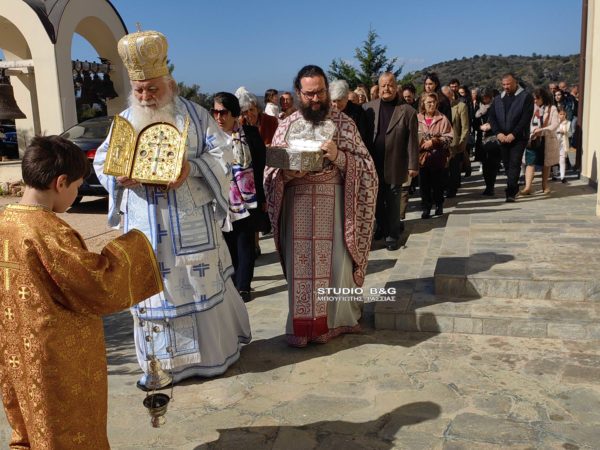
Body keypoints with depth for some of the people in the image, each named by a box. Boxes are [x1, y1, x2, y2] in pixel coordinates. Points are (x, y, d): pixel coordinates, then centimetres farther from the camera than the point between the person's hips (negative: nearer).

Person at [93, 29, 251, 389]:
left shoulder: (195, 115, -1)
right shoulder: (126, 120, 9)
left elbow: (222, 154, -5)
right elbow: (102, 160, 9)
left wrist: (191, 168, -23)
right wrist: (119, 176, -14)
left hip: (192, 224, -3)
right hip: (146, 228, 3)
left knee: (201, 285, 6)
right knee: (153, 289, 8)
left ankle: (213, 351, 24)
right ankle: (162, 361, 21)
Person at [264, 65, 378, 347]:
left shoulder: (343, 123, 4)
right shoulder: (287, 126, 9)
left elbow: (364, 166, 0)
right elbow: (272, 171, 7)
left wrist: (338, 156, -18)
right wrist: (289, 171, -15)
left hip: (333, 204, -1)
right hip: (297, 205, 2)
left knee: (335, 262, 0)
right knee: (299, 263, 3)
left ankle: (334, 321, 17)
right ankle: (301, 324, 15)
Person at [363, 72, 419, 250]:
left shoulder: (407, 111, -2)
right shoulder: (368, 108, 4)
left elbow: (412, 141, -3)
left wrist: (413, 165, -5)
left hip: (395, 166, -3)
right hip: (373, 165, 3)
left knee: (393, 202, 4)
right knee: (377, 200, 14)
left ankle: (393, 234, 15)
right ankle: (382, 227, 33)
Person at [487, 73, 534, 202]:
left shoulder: (526, 97, -2)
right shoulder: (498, 99, 14)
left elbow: (526, 118, -10)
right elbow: (491, 117, 7)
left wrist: (513, 134, -17)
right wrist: (498, 133, -8)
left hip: (519, 138, -5)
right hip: (503, 138, 5)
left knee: (514, 163, -12)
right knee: (507, 164, 8)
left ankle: (510, 192, -15)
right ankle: (514, 188, 22)